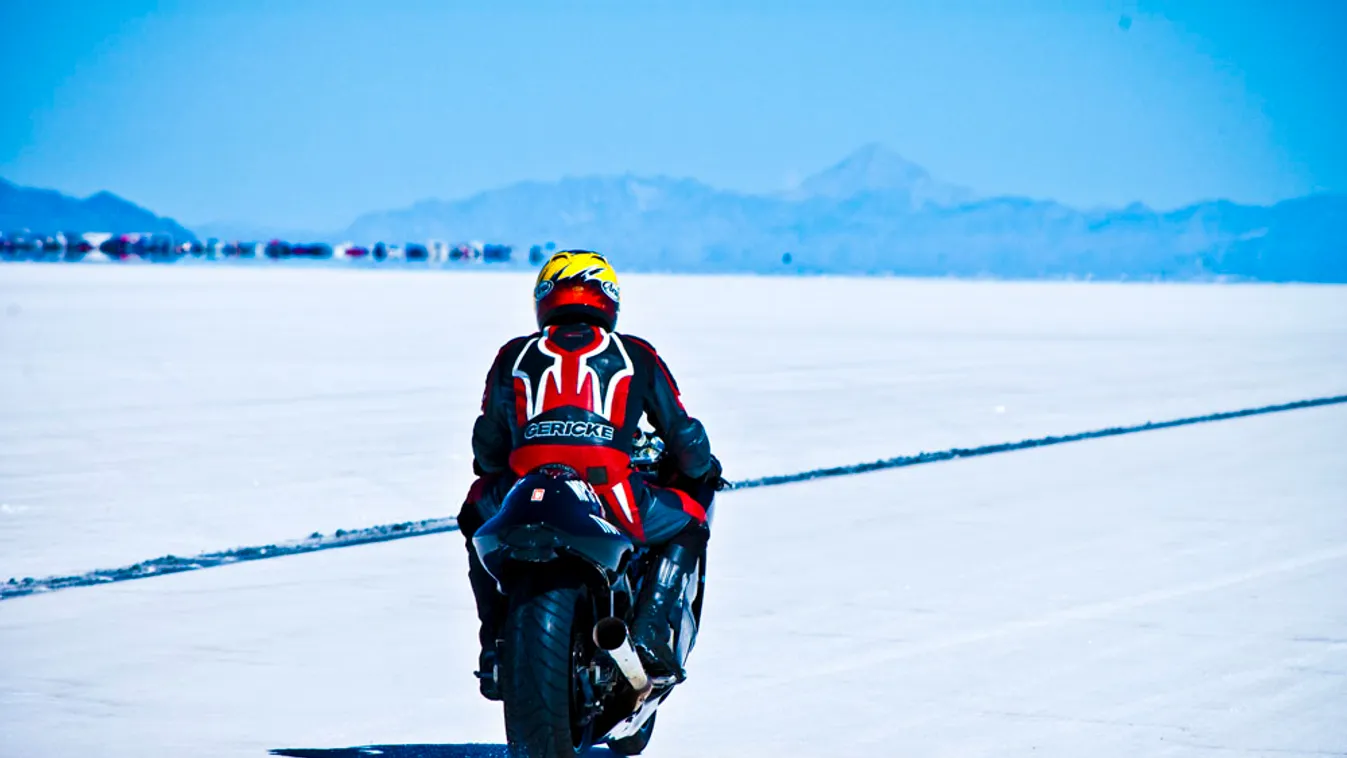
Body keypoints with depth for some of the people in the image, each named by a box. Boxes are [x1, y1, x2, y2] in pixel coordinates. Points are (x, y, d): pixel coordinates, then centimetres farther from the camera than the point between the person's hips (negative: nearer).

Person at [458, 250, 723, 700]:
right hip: (614, 502, -1)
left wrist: (494, 471, 49)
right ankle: (649, 627, 6)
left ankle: (495, 645, 24)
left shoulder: (515, 355, 21)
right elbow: (683, 436, 22)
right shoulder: (635, 355, 18)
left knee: (477, 514, 36)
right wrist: (701, 469, 45)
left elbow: (487, 449, 26)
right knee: (689, 522, 28)